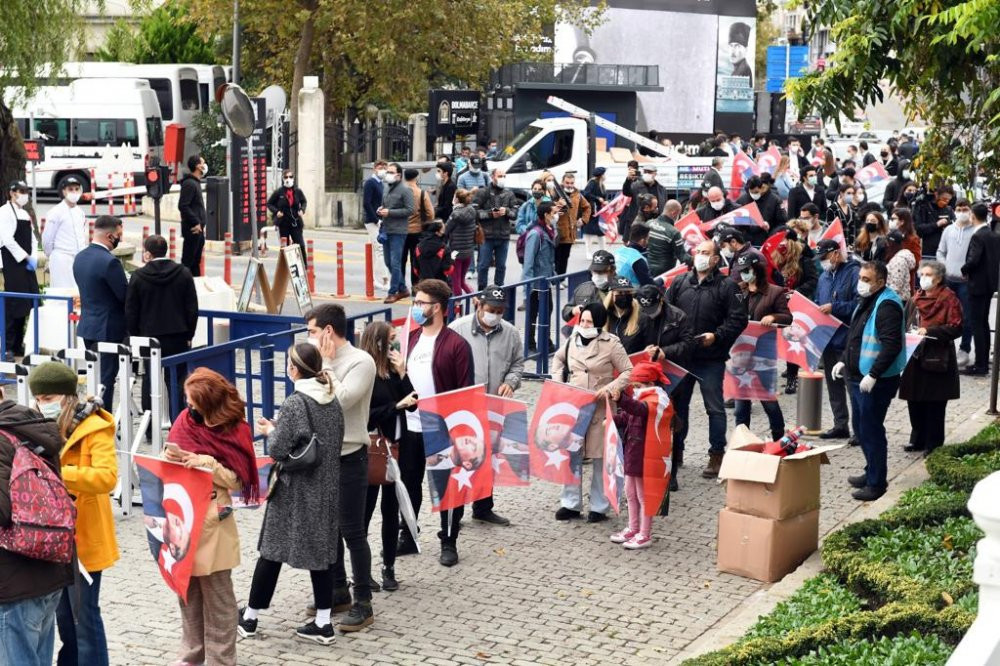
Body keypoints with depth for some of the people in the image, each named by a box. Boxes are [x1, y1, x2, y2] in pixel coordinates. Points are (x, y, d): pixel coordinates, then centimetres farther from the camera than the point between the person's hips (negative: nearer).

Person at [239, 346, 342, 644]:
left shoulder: (294, 403, -17)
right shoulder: (333, 401, 4)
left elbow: (278, 450, -17)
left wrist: (270, 431, 5)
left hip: (294, 491, -6)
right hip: (326, 489, 6)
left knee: (272, 551, 6)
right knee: (321, 551, 11)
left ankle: (249, 618, 18)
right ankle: (323, 623, 12)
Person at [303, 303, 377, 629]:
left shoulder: (360, 362, -14)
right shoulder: (325, 362, 7)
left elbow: (340, 401, -25)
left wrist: (325, 364, -17)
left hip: (349, 457, -8)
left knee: (352, 531, -2)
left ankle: (363, 603, 7)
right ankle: (338, 591, 29)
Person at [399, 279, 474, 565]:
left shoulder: (457, 345, -10)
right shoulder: (410, 339, 9)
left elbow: (466, 391, -10)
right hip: (410, 426, 6)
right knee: (408, 483, 15)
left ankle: (449, 543, 16)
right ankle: (407, 537, 28)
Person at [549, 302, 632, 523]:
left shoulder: (611, 344, -8)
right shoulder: (573, 340, 6)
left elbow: (628, 372, -6)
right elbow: (558, 358, 26)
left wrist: (610, 388, -18)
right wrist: (557, 378, 10)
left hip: (599, 408, -4)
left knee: (600, 457, 3)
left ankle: (600, 507, 13)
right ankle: (571, 503, 19)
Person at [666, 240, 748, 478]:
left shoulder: (726, 286, -4)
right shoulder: (679, 284, 8)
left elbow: (738, 320, -7)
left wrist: (716, 336, -17)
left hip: (711, 360, -4)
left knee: (715, 408, 3)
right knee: (678, 405, 12)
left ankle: (717, 455, 11)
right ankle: (675, 450, 24)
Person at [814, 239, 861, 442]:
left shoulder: (854, 272, -11)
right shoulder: (825, 276, 15)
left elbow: (859, 304, -20)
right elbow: (818, 302, 25)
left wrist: (834, 307, -21)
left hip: (848, 340, -8)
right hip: (828, 339, 8)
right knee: (833, 384, 13)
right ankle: (840, 425, 21)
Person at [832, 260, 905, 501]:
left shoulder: (887, 306, -19)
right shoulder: (866, 301, 13)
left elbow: (892, 345, -26)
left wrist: (873, 376, -26)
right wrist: (843, 361, 17)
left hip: (876, 381, -10)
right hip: (857, 377, 10)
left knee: (871, 430, -3)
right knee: (860, 427, 19)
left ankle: (876, 482, 7)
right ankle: (872, 472, 33)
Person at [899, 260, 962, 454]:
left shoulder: (948, 298, -8)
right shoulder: (917, 297, 14)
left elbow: (955, 328, -14)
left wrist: (929, 331, -21)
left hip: (937, 359, -7)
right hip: (916, 357, 7)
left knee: (934, 404, -1)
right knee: (914, 401, 10)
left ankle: (933, 443, 9)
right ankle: (917, 440, 23)